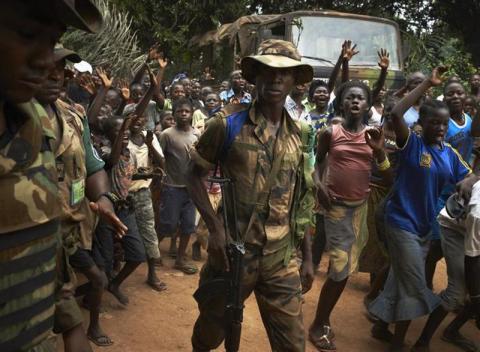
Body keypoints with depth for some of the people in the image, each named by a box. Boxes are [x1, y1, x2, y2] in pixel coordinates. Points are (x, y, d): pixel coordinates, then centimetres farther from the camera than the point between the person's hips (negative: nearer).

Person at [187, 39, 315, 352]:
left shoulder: (301, 135, 4)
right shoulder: (228, 123, -9)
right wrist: (215, 226, -13)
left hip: (282, 260, 3)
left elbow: (302, 201, 10)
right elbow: (195, 175, -1)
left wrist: (308, 257, 9)